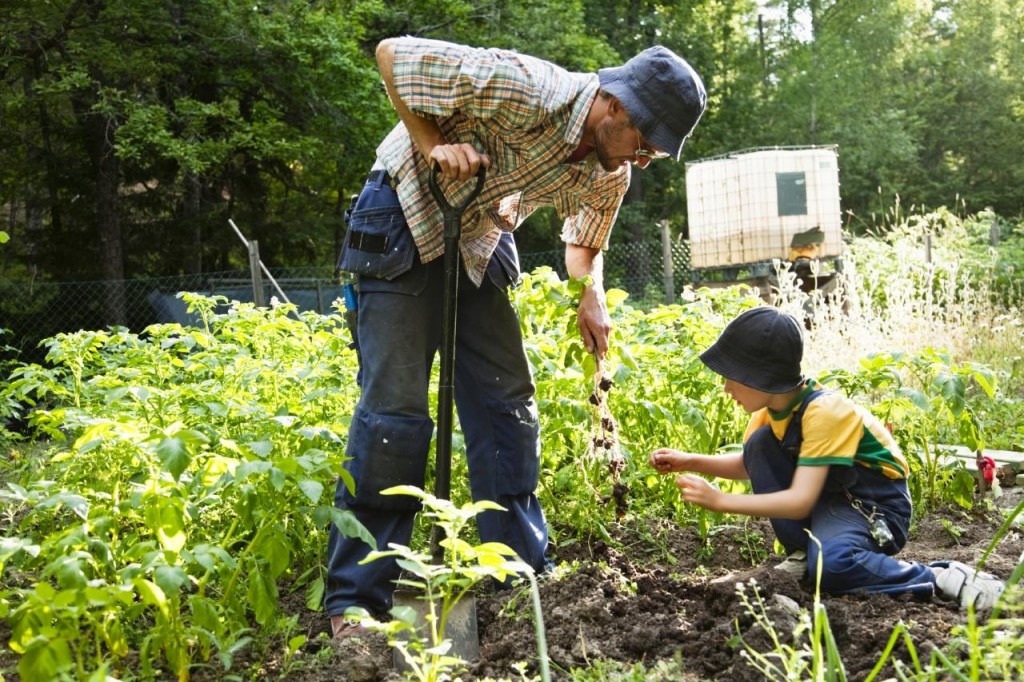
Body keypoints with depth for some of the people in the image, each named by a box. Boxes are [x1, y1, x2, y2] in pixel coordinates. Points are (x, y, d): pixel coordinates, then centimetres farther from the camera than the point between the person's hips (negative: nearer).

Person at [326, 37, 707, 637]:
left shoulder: (609, 174, -7)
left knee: (508, 401, 1)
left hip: (481, 242, 7)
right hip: (406, 223, -7)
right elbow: (392, 53, -22)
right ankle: (355, 600, -4)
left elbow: (585, 243, 13)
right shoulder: (526, 91, -29)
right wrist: (433, 144, -28)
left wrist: (592, 300, -7)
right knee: (395, 406, -12)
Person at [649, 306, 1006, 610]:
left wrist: (719, 500, -31)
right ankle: (802, 553, -1)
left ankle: (944, 579, -18)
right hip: (823, 497, 8)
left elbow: (800, 502, -32)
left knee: (829, 565, -39)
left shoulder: (824, 412, -27)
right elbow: (748, 465, 13)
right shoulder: (771, 405, -3)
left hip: (873, 508, -8)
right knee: (760, 444, -12)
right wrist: (690, 462, -2)